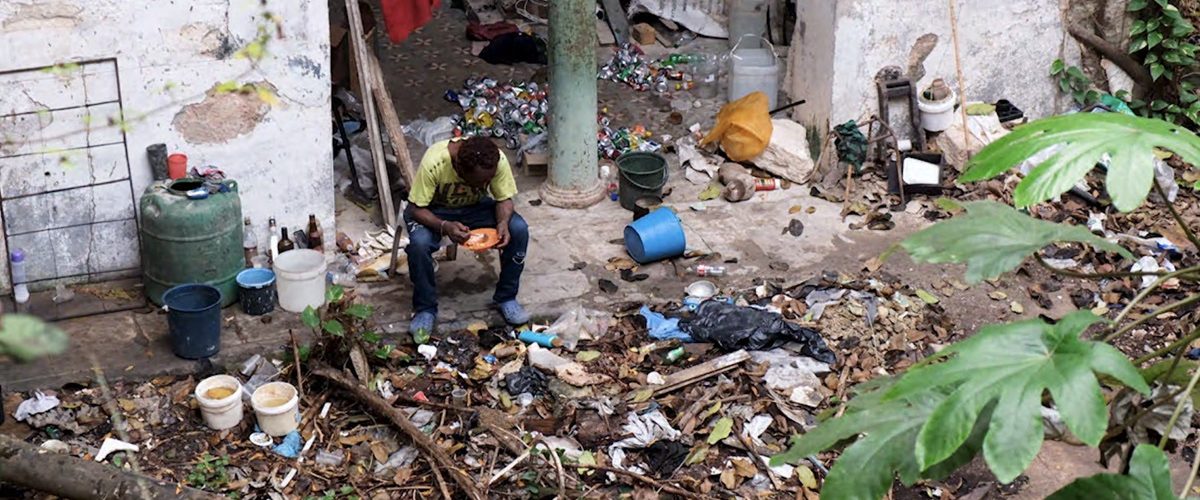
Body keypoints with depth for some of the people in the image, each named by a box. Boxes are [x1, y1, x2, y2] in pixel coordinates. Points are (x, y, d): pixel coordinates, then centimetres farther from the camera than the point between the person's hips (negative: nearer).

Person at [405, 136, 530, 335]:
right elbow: (416, 208, -26)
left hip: (476, 207, 3)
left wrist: (503, 223, -34)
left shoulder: (498, 161, -27)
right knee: (418, 243, -34)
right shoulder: (433, 162, -36)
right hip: (434, 210, -3)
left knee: (519, 230, -22)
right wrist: (444, 226, -44)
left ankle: (506, 297, -2)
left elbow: (505, 199, -12)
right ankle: (425, 308, -10)